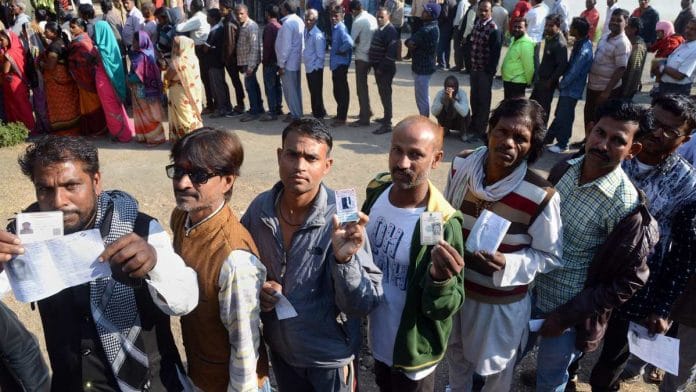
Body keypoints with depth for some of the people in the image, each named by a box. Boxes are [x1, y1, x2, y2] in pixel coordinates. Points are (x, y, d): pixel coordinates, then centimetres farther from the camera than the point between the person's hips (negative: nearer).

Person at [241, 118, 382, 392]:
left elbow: (364, 306, -24)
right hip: (279, 348, 3)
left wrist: (344, 258, -41)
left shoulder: (342, 220, -24)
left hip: (329, 356, -3)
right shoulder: (259, 208, -13)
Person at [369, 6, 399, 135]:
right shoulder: (380, 29, 13)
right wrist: (376, 65, 14)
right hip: (379, 67, 10)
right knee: (383, 94, 18)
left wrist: (381, 67, -20)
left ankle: (387, 124, -4)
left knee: (386, 95, -7)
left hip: (385, 68, -10)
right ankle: (387, 117, 32)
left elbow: (391, 52, -23)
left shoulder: (390, 30, -16)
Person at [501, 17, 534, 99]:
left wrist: (528, 81, -11)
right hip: (508, 80, 10)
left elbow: (528, 65, -19)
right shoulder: (514, 40, 11)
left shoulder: (525, 43, -20)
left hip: (517, 82, -10)